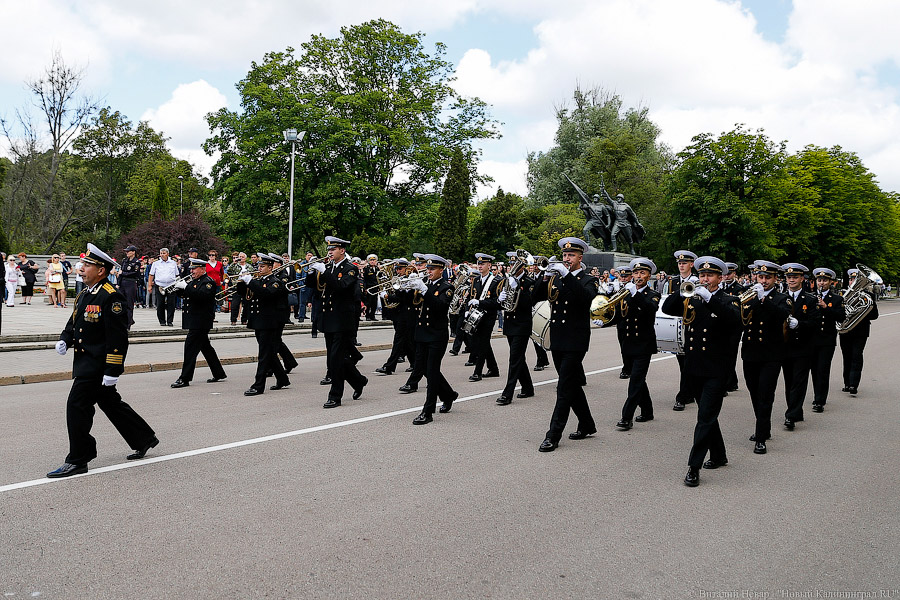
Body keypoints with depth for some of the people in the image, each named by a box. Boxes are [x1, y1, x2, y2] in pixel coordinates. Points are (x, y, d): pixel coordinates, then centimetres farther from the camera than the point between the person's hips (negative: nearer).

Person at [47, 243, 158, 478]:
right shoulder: (85, 294, 12)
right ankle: (144, 438, 30)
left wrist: (112, 371, -23)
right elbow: (74, 322, 23)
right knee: (111, 404, 17)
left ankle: (78, 460, 3)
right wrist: (64, 340, 1)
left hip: (97, 364, -10)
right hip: (85, 360, 10)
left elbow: (118, 337, -21)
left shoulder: (110, 297, -18)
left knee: (77, 405, -8)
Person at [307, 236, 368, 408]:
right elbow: (314, 284, 11)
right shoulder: (329, 268, 15)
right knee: (334, 357, 12)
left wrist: (324, 272, -24)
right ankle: (358, 381, 32)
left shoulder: (351, 269, -7)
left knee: (336, 357, -7)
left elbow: (341, 285, -24)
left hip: (343, 320, -7)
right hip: (329, 320, 8)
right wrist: (312, 272, -7)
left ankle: (335, 396, 0)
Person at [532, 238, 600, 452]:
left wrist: (567, 275, -28)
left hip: (575, 342, -6)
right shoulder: (555, 279, 13)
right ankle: (587, 425, 31)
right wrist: (545, 278, -14)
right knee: (572, 385, 16)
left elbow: (586, 297, -24)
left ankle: (553, 436, -5)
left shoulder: (588, 280, -1)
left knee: (565, 389, -7)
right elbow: (535, 297, 2)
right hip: (557, 341, 6)